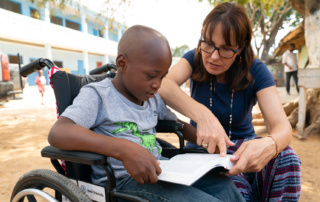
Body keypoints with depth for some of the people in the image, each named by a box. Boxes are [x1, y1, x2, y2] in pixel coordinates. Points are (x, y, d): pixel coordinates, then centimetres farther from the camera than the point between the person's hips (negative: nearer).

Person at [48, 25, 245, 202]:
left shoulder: (153, 98, 12)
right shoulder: (98, 94, -10)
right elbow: (58, 133, -25)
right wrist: (123, 149, -38)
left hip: (158, 172, 7)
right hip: (121, 180, -7)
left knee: (223, 185, -12)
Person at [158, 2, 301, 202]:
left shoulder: (256, 71, -11)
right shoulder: (195, 59, -10)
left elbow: (282, 125, -24)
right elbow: (163, 86, -32)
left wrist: (269, 144, -48)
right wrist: (202, 115, -49)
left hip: (243, 145, 2)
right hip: (204, 148, -2)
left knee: (287, 157, -29)